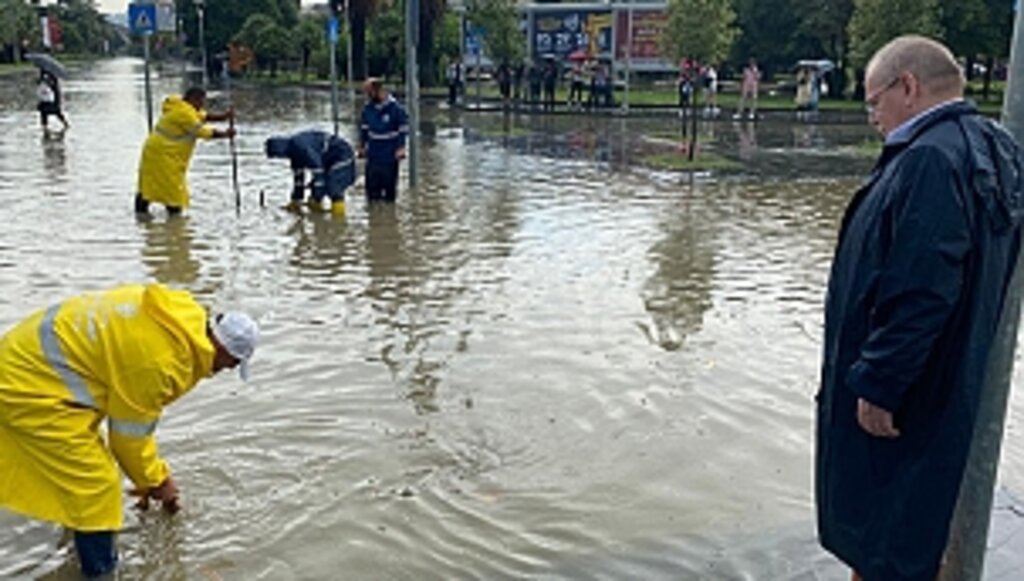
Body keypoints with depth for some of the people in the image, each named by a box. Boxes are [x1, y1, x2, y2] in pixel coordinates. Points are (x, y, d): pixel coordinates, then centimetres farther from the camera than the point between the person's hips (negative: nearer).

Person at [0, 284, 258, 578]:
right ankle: (100, 570, 10)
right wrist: (155, 481, 3)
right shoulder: (160, 362, -28)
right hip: (31, 387, -10)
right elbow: (129, 432, -14)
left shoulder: (185, 317, -1)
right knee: (96, 486, -5)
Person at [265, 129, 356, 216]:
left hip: (342, 156, -10)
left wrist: (316, 198, -26)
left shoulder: (301, 147, -28)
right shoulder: (294, 150, 4)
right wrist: (296, 200, 19)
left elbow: (318, 171, -31)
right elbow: (298, 175, 15)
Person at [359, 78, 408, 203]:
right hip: (373, 154, 4)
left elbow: (403, 129, -7)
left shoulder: (395, 107, -13)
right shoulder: (368, 108, 2)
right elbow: (364, 128, 14)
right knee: (372, 181, 5)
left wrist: (401, 148, -9)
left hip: (390, 154, -4)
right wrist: (362, 146, 15)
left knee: (389, 181, 4)